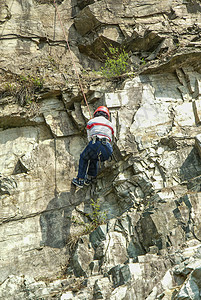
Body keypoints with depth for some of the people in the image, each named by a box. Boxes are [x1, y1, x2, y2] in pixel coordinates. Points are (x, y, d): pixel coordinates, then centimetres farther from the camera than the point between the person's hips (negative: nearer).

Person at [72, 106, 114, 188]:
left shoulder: (91, 121, 21)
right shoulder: (110, 124, 29)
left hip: (95, 144, -3)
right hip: (107, 150, 3)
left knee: (84, 158, 25)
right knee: (93, 158, 34)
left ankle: (80, 180, 21)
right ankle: (90, 178, 33)